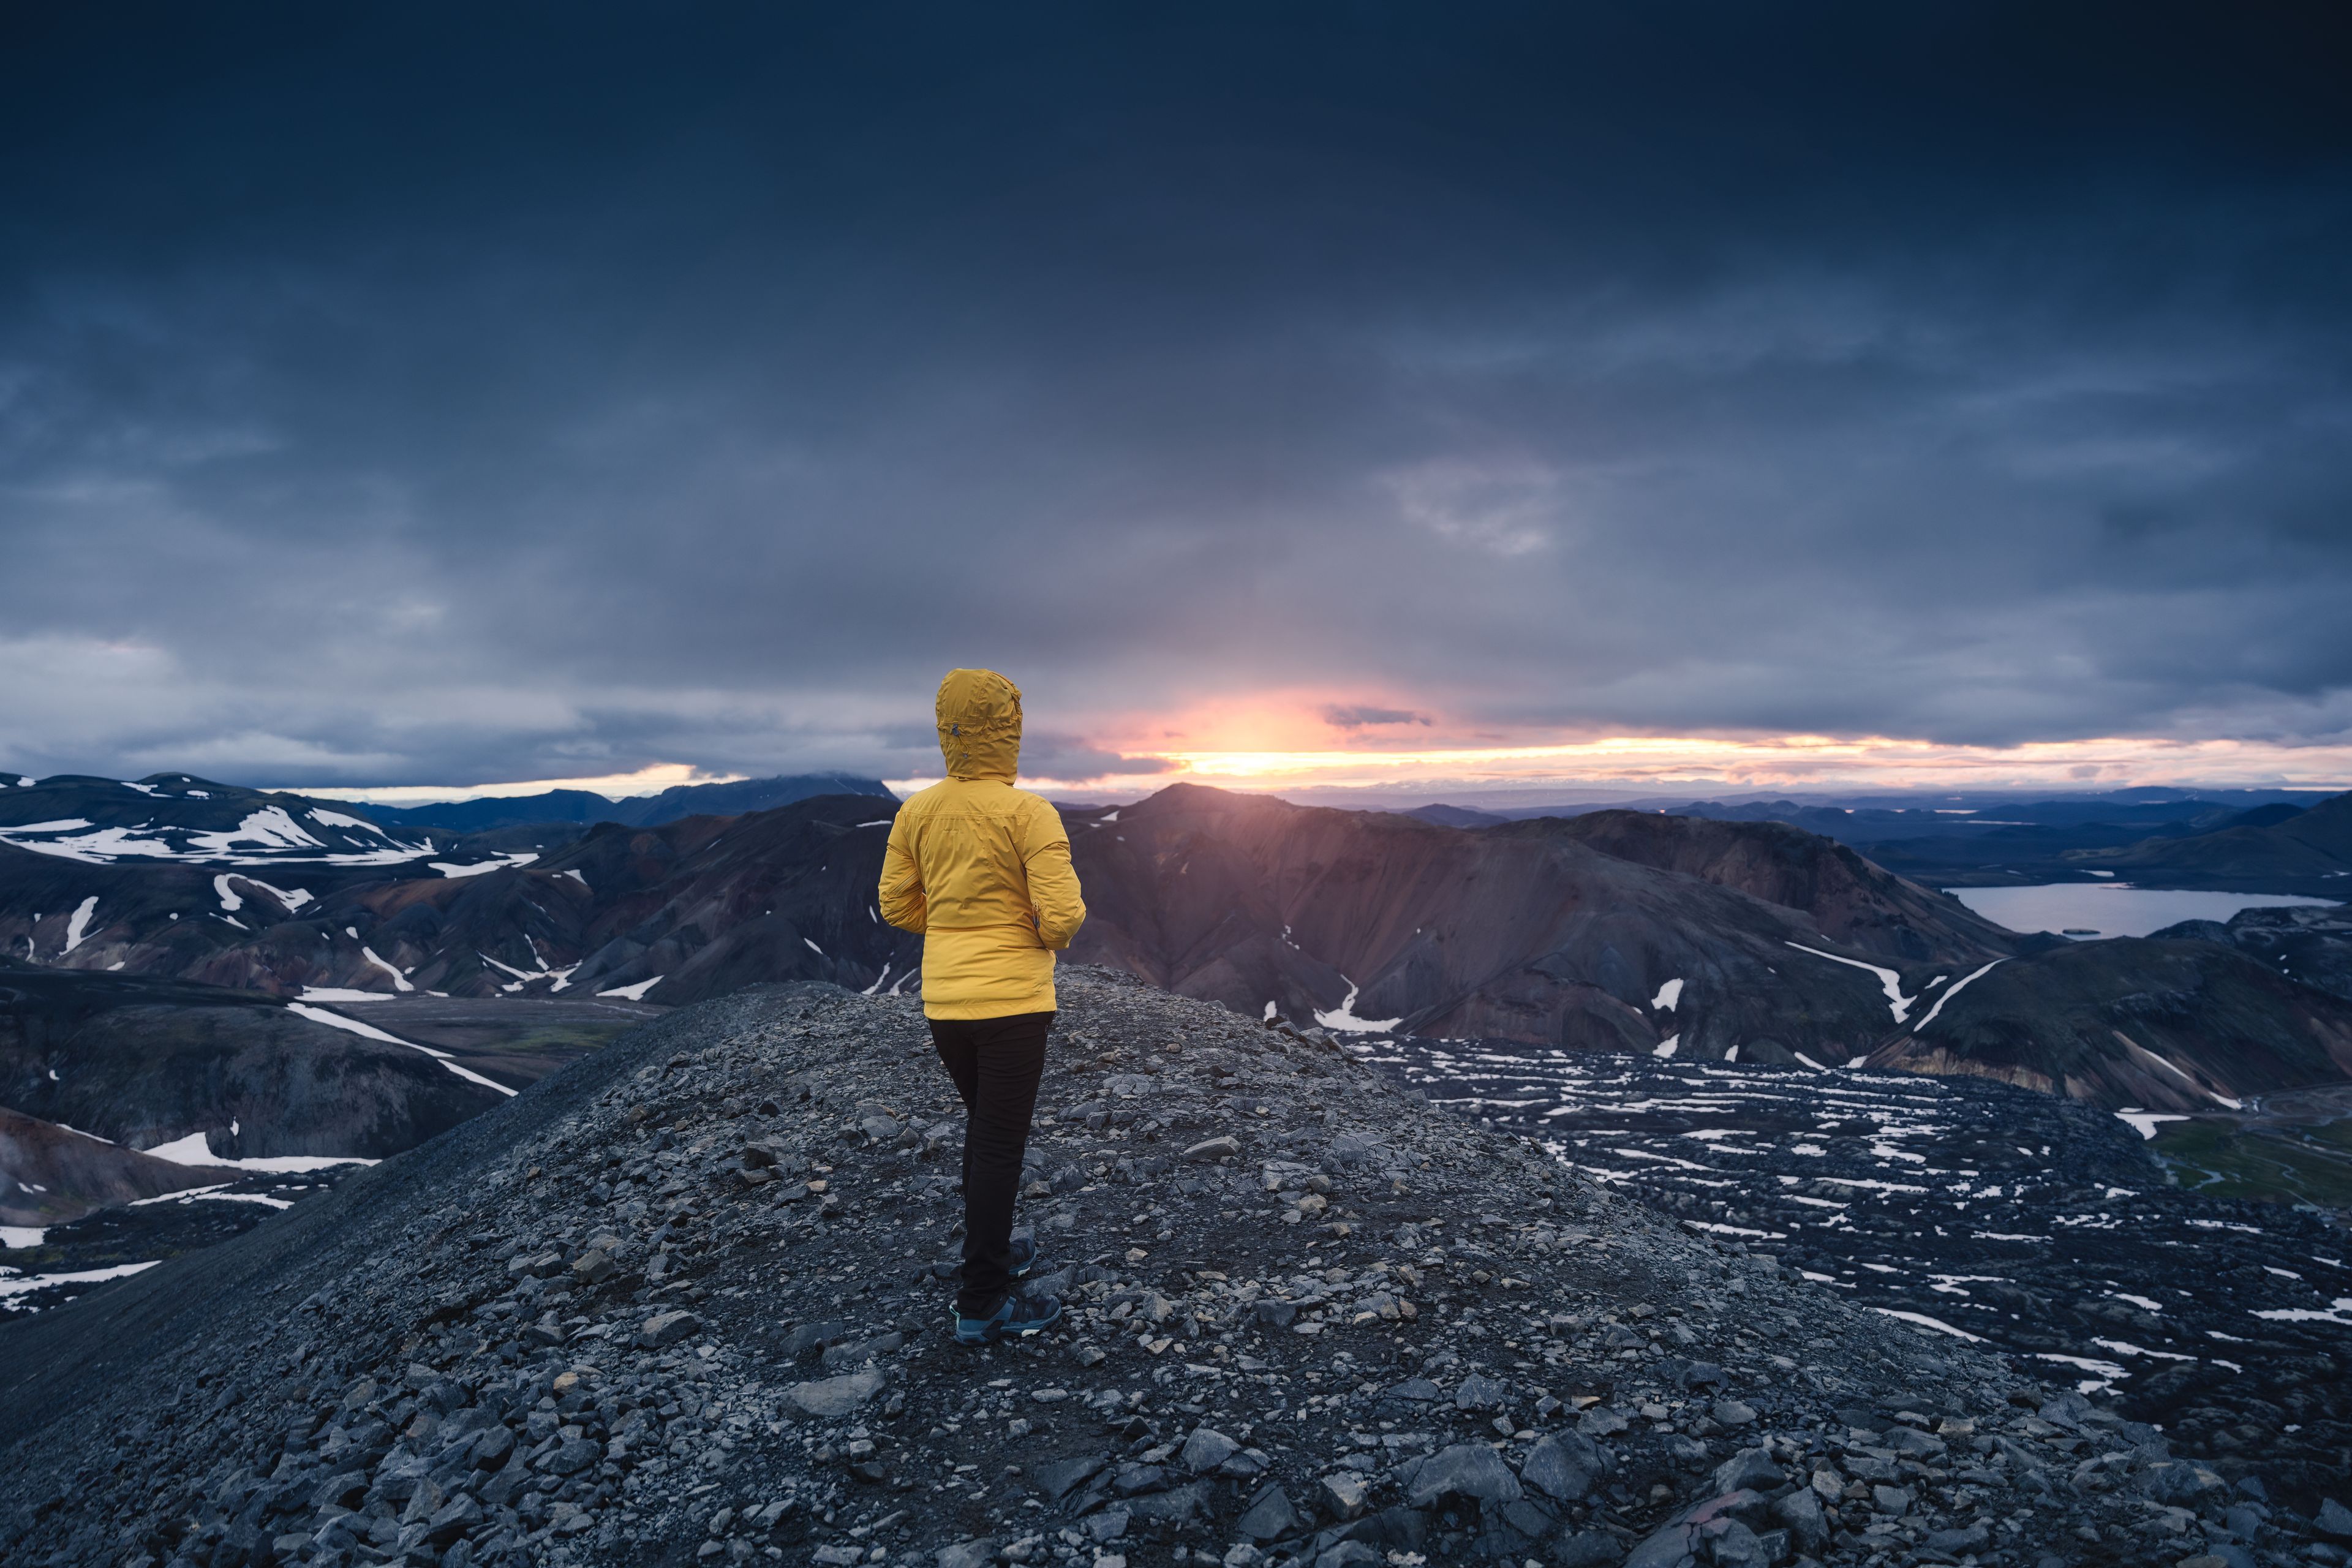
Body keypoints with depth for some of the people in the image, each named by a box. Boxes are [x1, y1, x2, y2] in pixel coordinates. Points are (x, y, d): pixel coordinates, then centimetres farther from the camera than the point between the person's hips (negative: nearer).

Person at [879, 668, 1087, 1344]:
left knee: (983, 1129, 24)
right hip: (1011, 1002, -6)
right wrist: (1053, 934, 3)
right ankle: (981, 1302, 14)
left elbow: (897, 906, 6)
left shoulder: (915, 812, -1)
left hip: (943, 1002, 6)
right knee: (999, 1145, 5)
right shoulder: (1030, 814, -17)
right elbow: (1061, 917, -19)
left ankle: (990, 1251, 39)